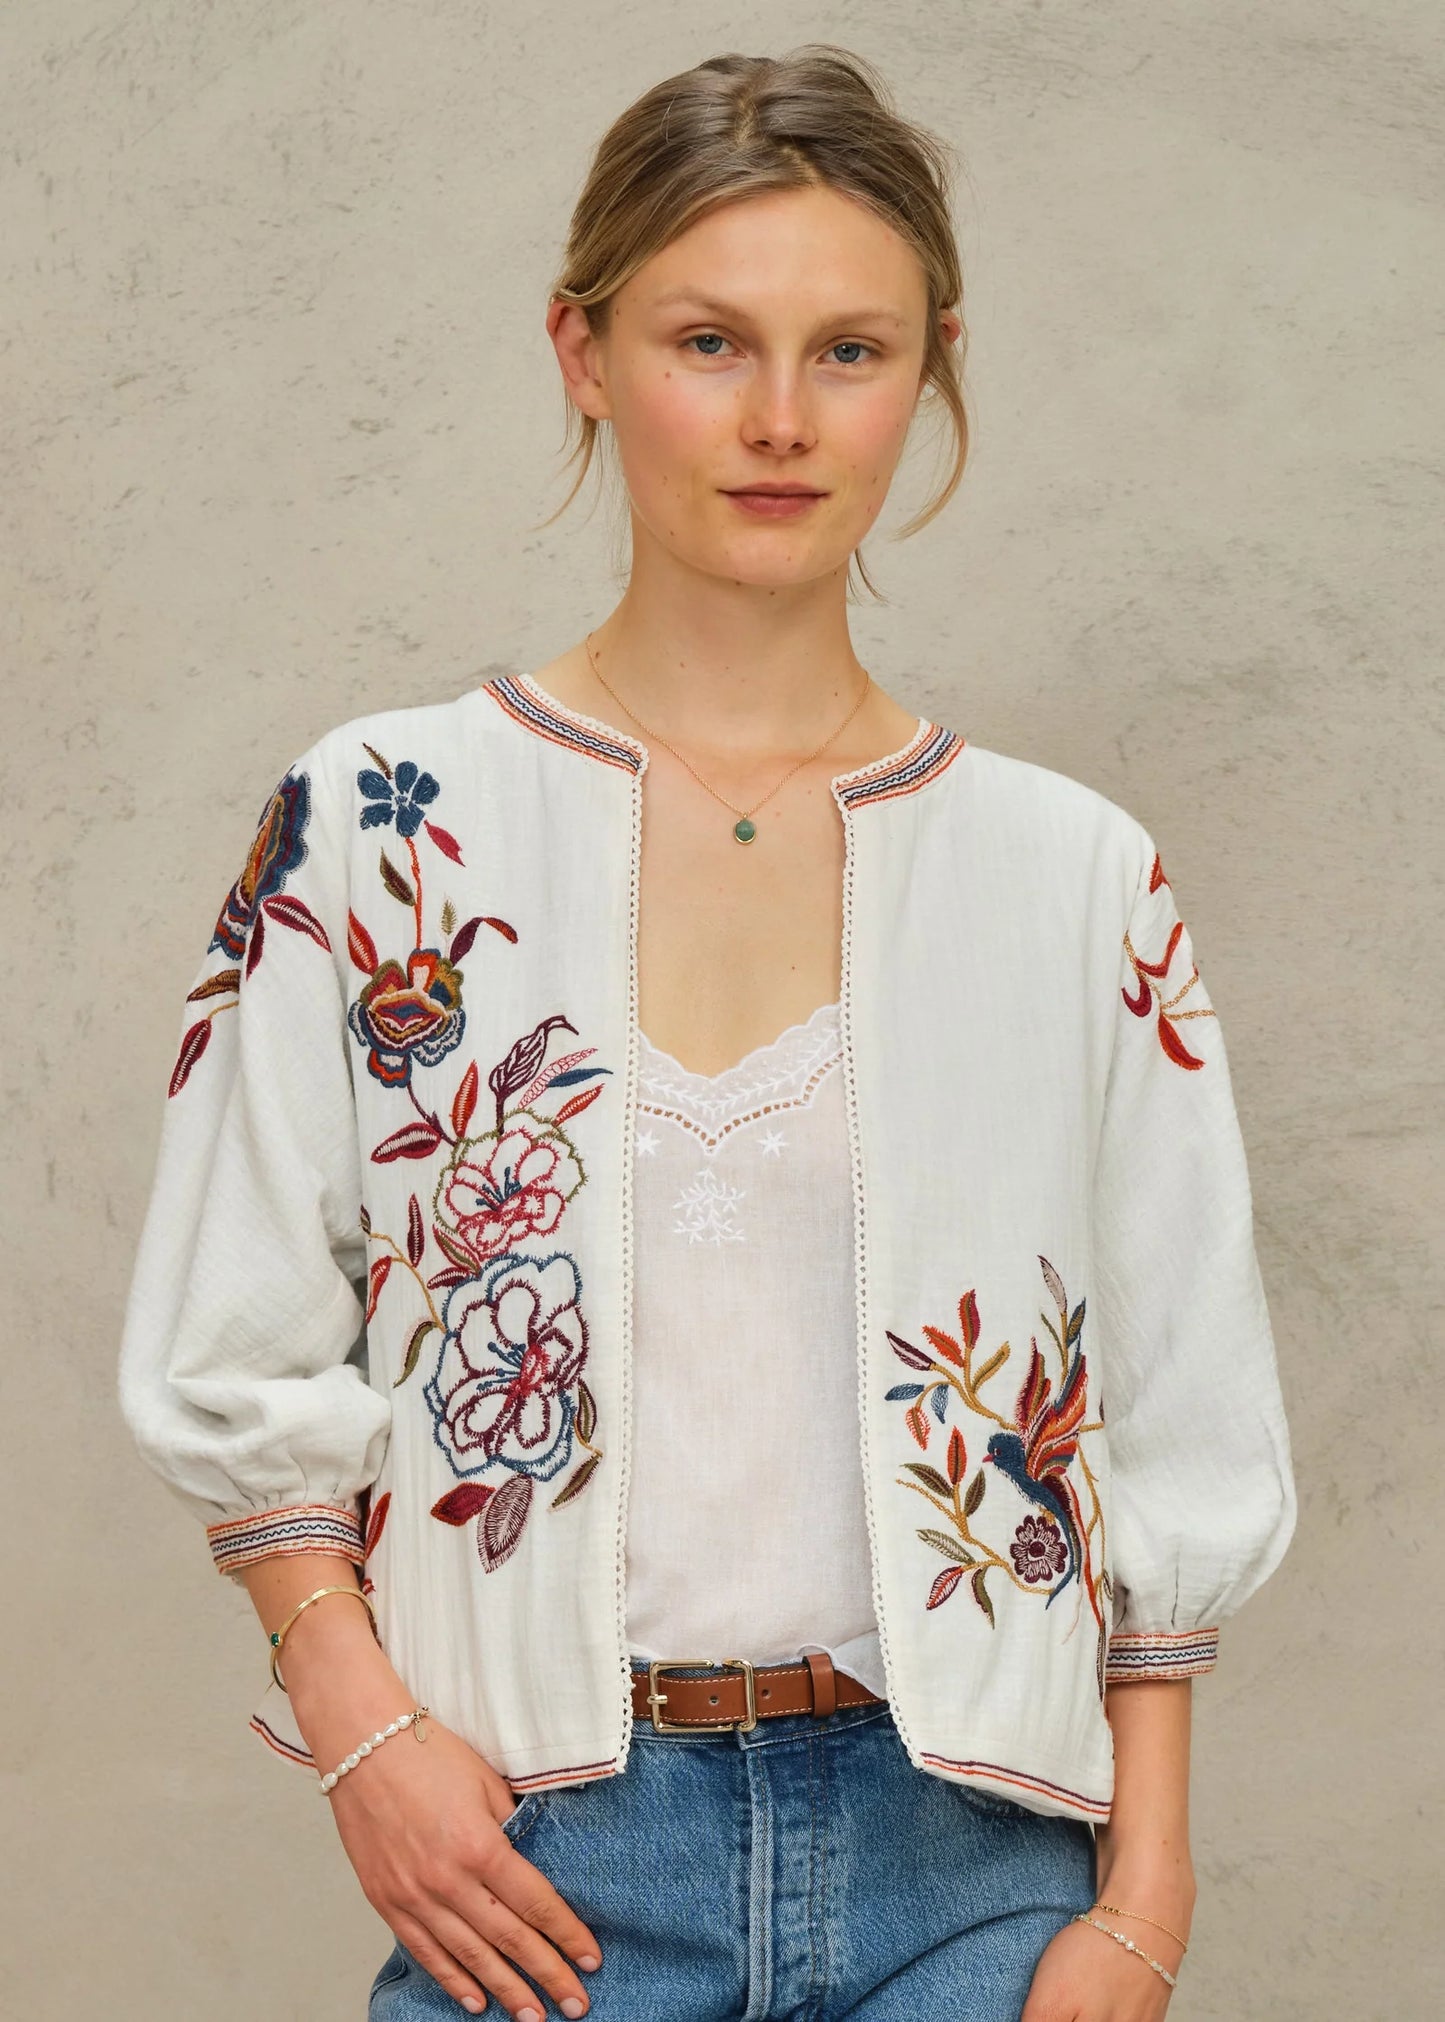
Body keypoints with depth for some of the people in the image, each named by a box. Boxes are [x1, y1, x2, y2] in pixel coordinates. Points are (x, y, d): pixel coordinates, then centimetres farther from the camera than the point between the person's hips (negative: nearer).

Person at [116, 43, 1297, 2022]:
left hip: (959, 1852, 1)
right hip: (530, 1853, -1)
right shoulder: (379, 832, 0)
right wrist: (361, 1718, -9)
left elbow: (1173, 1458, 5)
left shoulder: (1075, 878, 3)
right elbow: (234, 1367, 2)